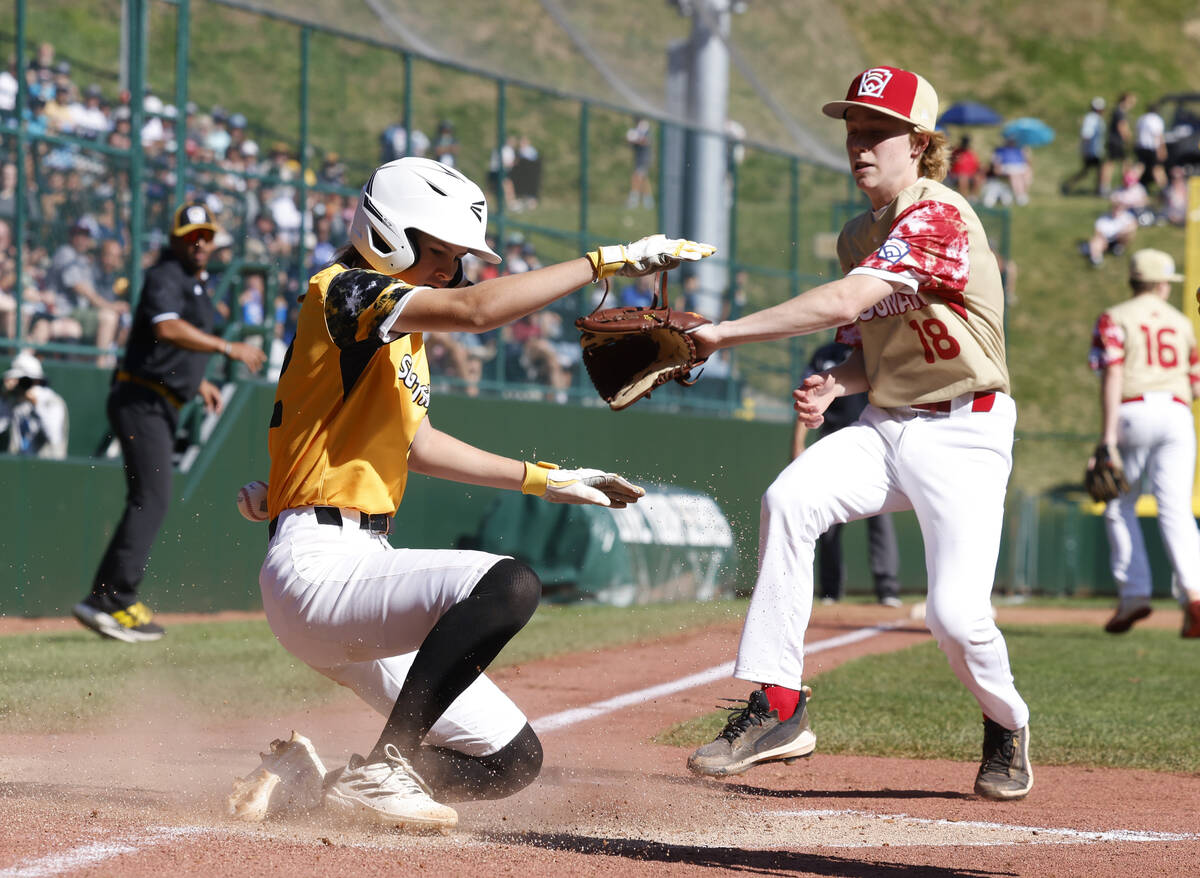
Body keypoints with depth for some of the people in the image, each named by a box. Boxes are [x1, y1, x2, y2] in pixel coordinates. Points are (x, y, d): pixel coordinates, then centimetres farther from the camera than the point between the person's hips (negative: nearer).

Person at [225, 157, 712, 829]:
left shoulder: (402, 329, 20)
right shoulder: (346, 291, -9)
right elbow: (477, 310, -24)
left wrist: (545, 480, 30)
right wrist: (607, 262, -21)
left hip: (364, 566, 10)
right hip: (319, 566, -10)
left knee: (513, 761, 5)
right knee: (509, 585, -32)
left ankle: (299, 778, 12)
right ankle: (380, 773, -22)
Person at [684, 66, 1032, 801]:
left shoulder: (939, 216, -18)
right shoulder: (859, 236, 11)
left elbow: (844, 304, -30)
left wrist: (725, 333, -30)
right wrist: (834, 385, -3)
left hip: (965, 433, -7)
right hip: (883, 424, 7)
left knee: (956, 614, -17)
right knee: (789, 500, -22)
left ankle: (1007, 726, 18)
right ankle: (777, 708, -20)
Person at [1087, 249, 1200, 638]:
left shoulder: (1114, 319, 5)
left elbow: (1112, 376, -8)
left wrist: (1108, 438, -13)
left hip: (1133, 414, -2)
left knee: (1120, 507, 12)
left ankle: (1133, 594, 2)